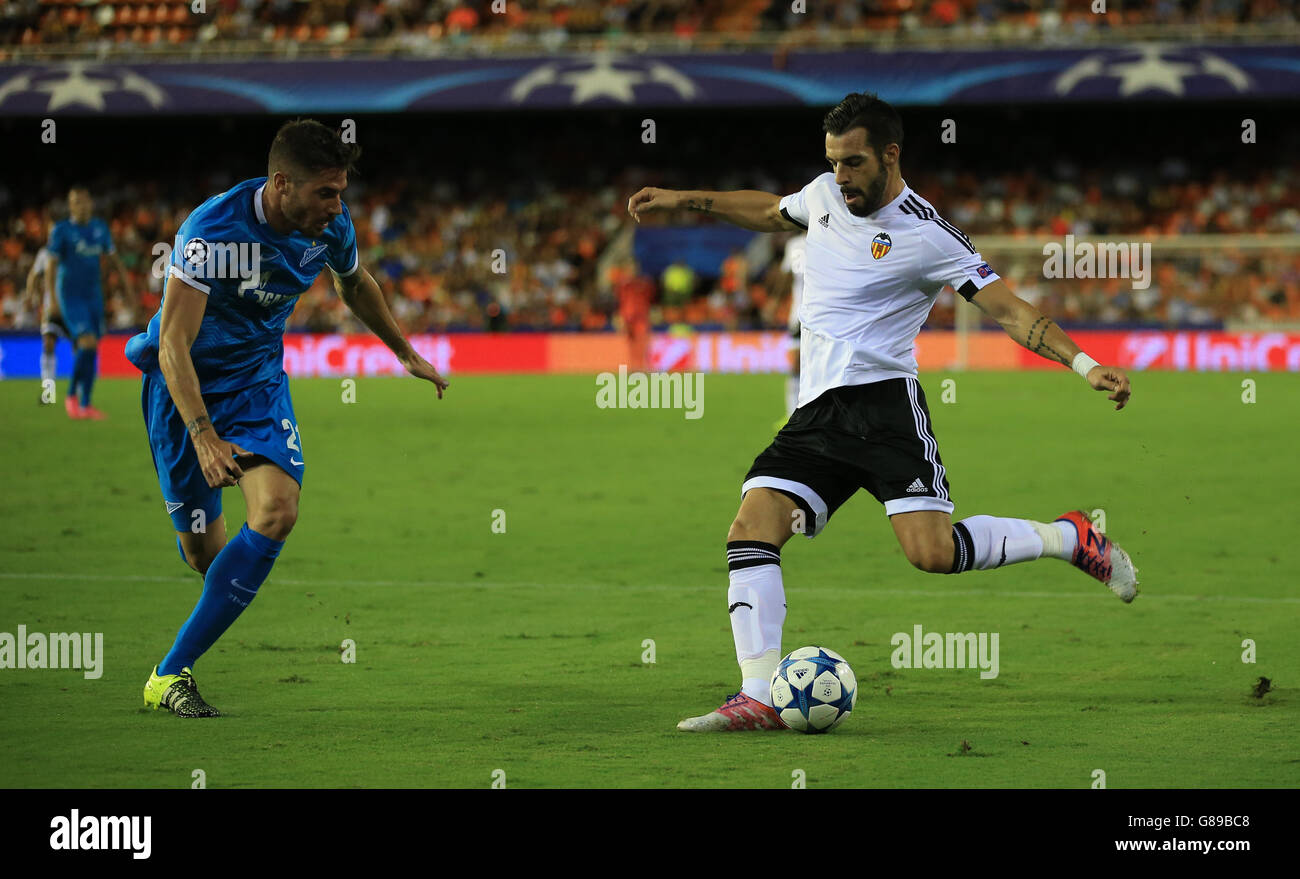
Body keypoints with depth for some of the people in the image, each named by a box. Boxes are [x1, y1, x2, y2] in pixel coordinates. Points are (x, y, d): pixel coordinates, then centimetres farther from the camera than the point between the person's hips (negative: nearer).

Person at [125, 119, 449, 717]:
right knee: (204, 553, -2)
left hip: (259, 380, 4)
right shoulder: (212, 231, -28)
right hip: (185, 384, -4)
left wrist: (406, 353, 28)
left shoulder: (331, 225, -9)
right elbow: (172, 344, -30)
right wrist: (203, 436, -41)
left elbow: (354, 285, 16)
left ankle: (172, 674, -15)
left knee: (278, 512, -20)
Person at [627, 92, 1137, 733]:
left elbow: (1007, 308, -7)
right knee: (751, 529, -13)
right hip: (815, 414, 6)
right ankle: (758, 699, -16)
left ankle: (1069, 539, 2)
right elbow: (772, 211, 36)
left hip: (883, 400, -6)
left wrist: (1084, 364, -18)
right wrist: (683, 200, 37)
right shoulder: (825, 194, 13)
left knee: (932, 552, -21)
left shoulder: (927, 236, -7)